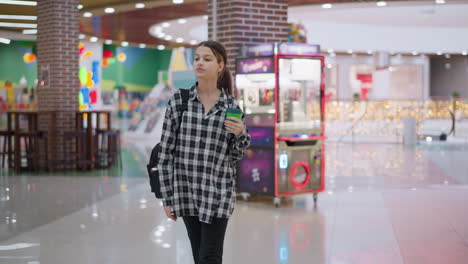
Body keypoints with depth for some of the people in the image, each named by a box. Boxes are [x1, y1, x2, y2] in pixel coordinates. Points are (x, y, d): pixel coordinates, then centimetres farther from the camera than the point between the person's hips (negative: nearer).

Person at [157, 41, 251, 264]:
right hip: (185, 191, 1)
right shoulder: (179, 100, -1)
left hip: (218, 192, -1)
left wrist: (241, 134, -16)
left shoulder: (231, 105, -1)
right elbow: (166, 152, 0)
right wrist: (167, 197, -1)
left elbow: (237, 155, 5)